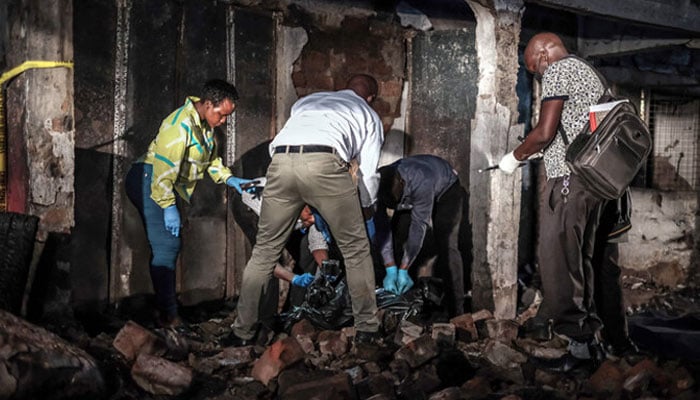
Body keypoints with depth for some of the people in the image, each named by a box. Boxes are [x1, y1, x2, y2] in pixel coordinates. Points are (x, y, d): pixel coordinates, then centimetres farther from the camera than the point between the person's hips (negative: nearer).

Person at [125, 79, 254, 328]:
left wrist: (228, 178, 7)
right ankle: (168, 316, -13)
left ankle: (164, 308, 22)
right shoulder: (181, 124, -22)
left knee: (169, 247, 13)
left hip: (164, 185, 10)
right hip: (149, 181, -10)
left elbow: (211, 157, 22)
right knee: (166, 247, -16)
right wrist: (169, 206, -26)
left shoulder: (205, 125, 10)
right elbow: (165, 167, -27)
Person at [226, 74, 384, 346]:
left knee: (264, 249, 16)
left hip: (281, 163, 3)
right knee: (355, 249, 14)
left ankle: (242, 331, 21)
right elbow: (368, 174, 23)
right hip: (324, 163, -3)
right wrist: (367, 216, 39)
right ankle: (366, 329, 19)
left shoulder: (307, 101, 39)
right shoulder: (369, 116, 30)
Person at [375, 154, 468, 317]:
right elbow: (381, 228, -26)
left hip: (446, 189, -5)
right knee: (395, 237, -9)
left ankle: (456, 311, -19)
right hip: (410, 196, 5)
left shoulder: (421, 181, -44)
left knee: (446, 245, -21)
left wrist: (404, 270, -34)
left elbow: (419, 225, -37)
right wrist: (390, 270, -30)